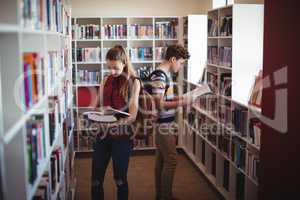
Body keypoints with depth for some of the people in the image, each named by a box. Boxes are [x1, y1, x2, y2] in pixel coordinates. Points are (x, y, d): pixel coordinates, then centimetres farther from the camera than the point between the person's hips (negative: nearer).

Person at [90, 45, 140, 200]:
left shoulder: (133, 82, -5)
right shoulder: (106, 81, 7)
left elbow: (132, 115, -12)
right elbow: (96, 105, 14)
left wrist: (115, 122, -29)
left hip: (122, 135, -3)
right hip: (103, 133, 4)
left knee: (120, 179, 11)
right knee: (96, 179, 6)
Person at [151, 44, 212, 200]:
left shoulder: (165, 74, 10)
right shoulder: (159, 76, -20)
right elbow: (159, 104, -23)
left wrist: (179, 98, 7)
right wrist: (181, 103, -19)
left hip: (163, 123, 10)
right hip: (163, 124, -10)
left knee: (161, 159, 15)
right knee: (171, 160, -2)